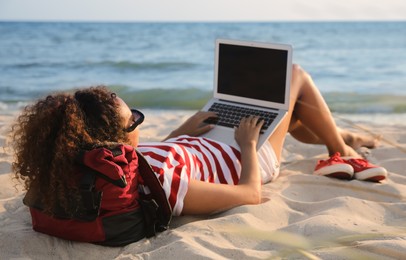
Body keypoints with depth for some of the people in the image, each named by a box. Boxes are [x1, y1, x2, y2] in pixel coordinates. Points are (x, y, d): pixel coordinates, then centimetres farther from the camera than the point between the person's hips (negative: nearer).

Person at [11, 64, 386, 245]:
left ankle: (339, 136, 52)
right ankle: (342, 153, 34)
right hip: (246, 157, -7)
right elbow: (251, 193, -32)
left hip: (206, 144, 7)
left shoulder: (91, 170, -24)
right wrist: (248, 143, -16)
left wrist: (184, 129, 7)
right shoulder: (155, 185, -47)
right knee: (295, 75, 11)